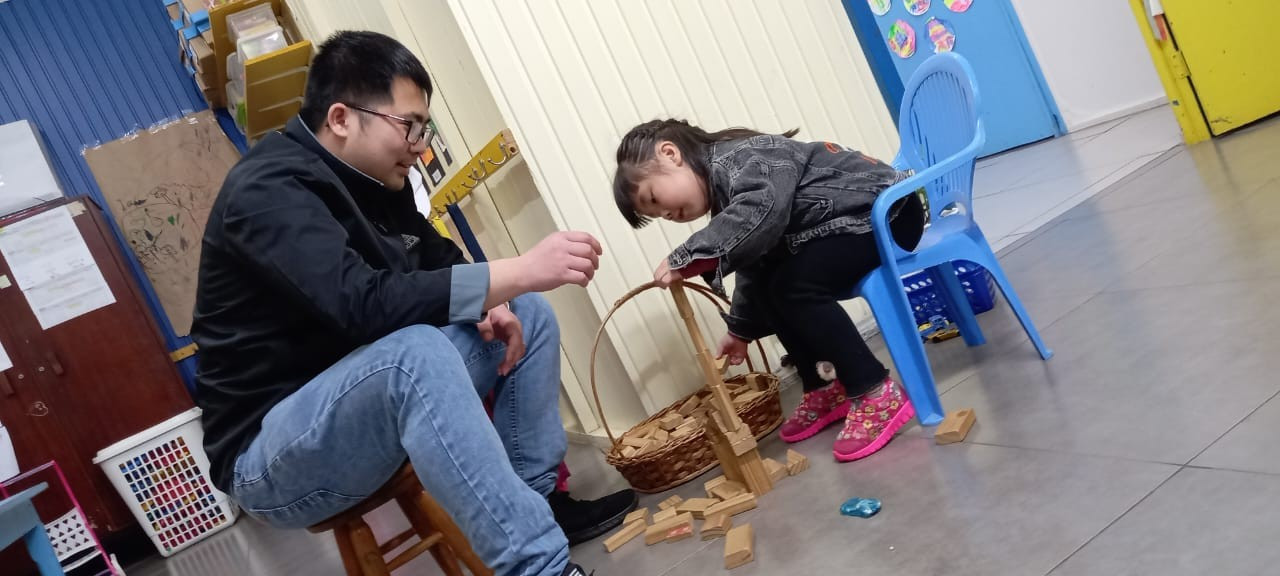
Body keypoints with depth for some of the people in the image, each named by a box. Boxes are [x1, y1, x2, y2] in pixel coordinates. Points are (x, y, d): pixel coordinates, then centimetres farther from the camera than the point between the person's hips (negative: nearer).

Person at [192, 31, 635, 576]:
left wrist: (492, 301, -11)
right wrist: (520, 271, -35)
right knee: (415, 351, -38)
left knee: (525, 315, 4)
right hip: (269, 455, -9)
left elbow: (440, 260, 12)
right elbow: (363, 303, -36)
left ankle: (539, 500, 5)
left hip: (365, 395, 9)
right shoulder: (269, 190, -22)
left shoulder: (370, 179, 4)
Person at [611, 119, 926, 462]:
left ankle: (878, 396, -16)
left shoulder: (740, 157, -20)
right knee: (771, 286, 5)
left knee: (794, 286, -22)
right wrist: (741, 329, 27)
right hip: (859, 223, 10)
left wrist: (685, 260, -36)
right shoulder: (725, 188, 10)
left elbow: (761, 213, -41)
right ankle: (825, 390, 14)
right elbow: (755, 268, 21)